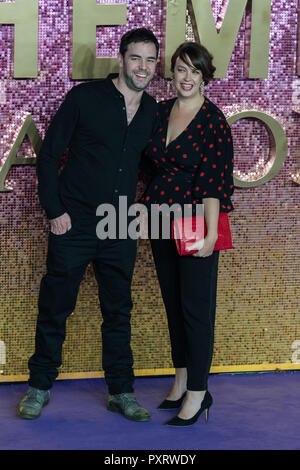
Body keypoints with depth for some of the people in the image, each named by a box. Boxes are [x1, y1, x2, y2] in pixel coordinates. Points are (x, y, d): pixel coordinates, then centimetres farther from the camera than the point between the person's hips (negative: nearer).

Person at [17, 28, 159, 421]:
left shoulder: (153, 111, 5)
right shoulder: (86, 97, -7)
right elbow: (49, 153, -4)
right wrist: (54, 209, -8)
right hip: (74, 222, -4)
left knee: (119, 310, 9)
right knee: (55, 305, 5)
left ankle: (121, 392, 20)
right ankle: (40, 386, 19)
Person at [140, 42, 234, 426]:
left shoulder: (213, 121, -11)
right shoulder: (160, 112, 7)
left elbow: (213, 181, -18)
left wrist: (210, 234, -24)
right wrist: (146, 207, 12)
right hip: (161, 221, 7)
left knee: (196, 307, -3)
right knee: (172, 302, 14)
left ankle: (197, 393, 5)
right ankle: (182, 381, 26)